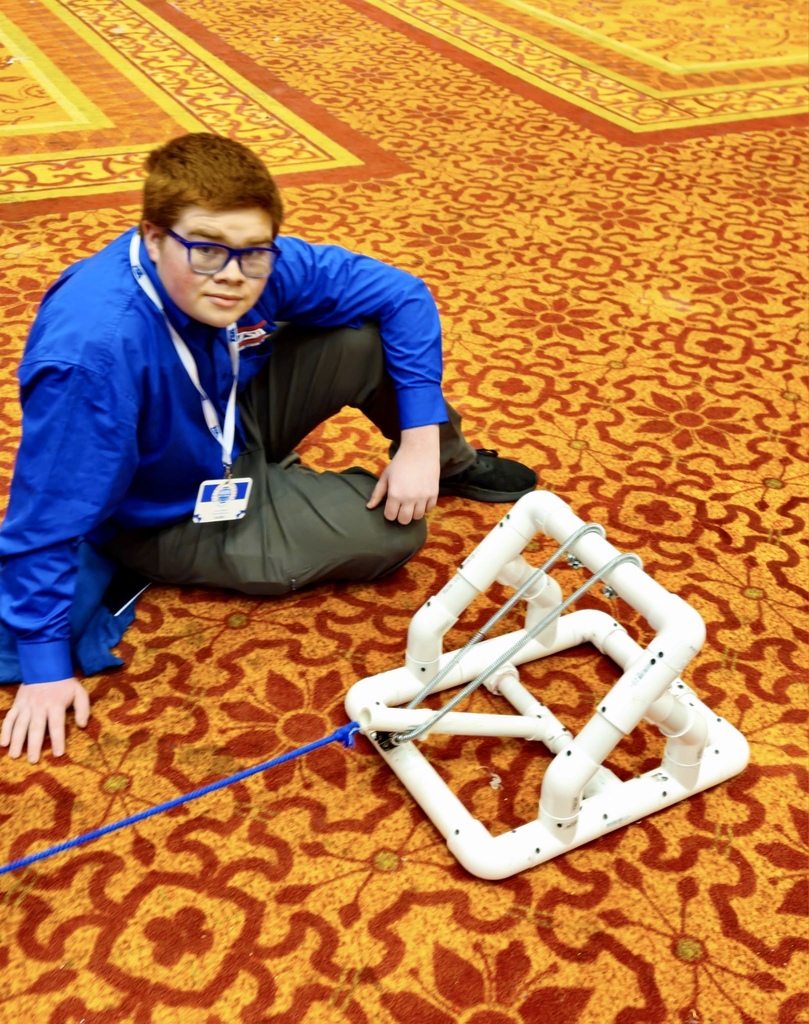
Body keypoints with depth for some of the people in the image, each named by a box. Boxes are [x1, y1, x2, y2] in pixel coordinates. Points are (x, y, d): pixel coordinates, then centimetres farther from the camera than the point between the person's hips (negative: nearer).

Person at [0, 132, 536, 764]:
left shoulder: (264, 268, -21)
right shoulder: (90, 350, -39)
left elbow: (404, 294, -11)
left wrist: (421, 438, -15)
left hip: (233, 427, 6)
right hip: (171, 524, -5)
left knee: (373, 335, -10)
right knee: (392, 528, -12)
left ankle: (451, 459, 15)